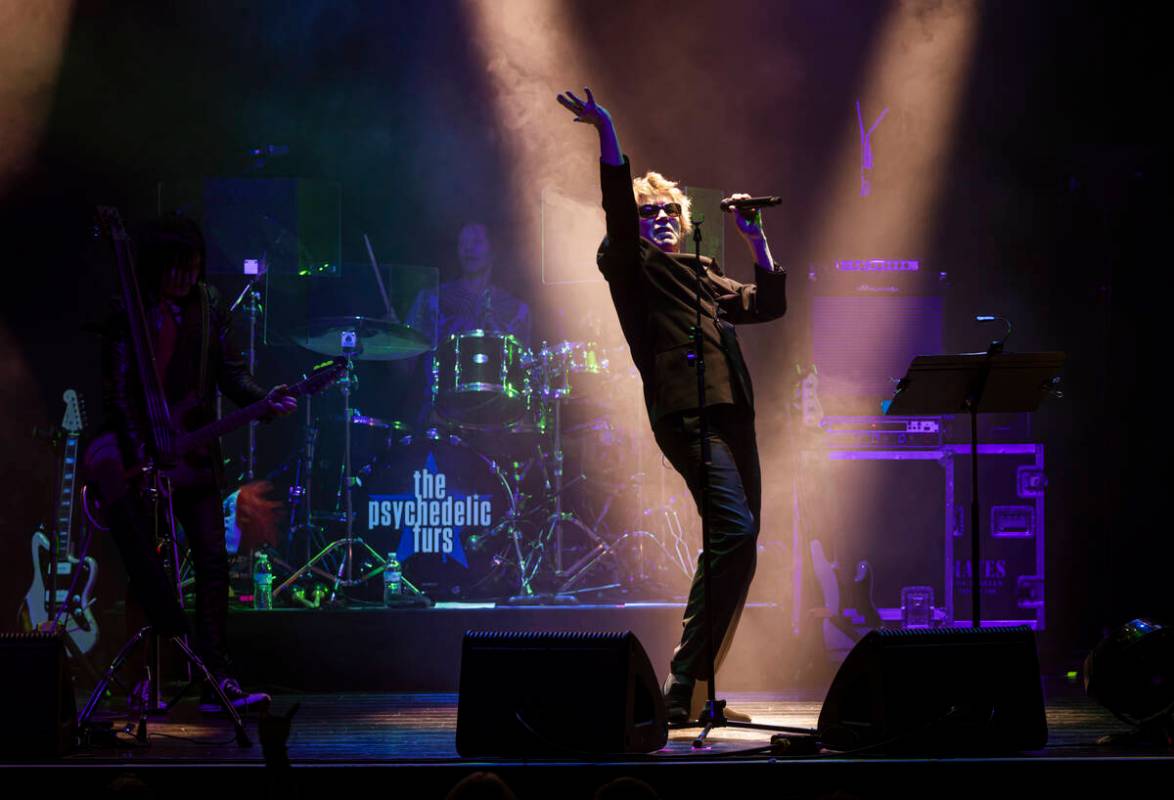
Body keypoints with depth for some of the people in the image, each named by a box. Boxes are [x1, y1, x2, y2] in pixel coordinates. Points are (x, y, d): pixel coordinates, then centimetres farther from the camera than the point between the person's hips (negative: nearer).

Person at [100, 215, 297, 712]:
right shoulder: (131, 314, -8)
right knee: (146, 573, -4)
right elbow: (117, 393, -12)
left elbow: (230, 370, 6)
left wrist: (262, 400, -14)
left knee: (213, 563, -5)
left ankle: (215, 679, -3)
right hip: (139, 459, -4)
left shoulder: (207, 305, 5)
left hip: (196, 458, 4)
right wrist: (143, 457, -19)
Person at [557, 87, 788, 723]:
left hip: (731, 415, 8)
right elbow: (618, 204, -10)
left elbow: (768, 305, 27)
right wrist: (607, 134, -19)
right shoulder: (630, 266, 6)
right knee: (735, 531, -23)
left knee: (737, 544, 4)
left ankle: (696, 690, 10)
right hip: (685, 414, -8)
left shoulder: (701, 275, 27)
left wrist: (756, 241, 18)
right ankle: (681, 688, -21)